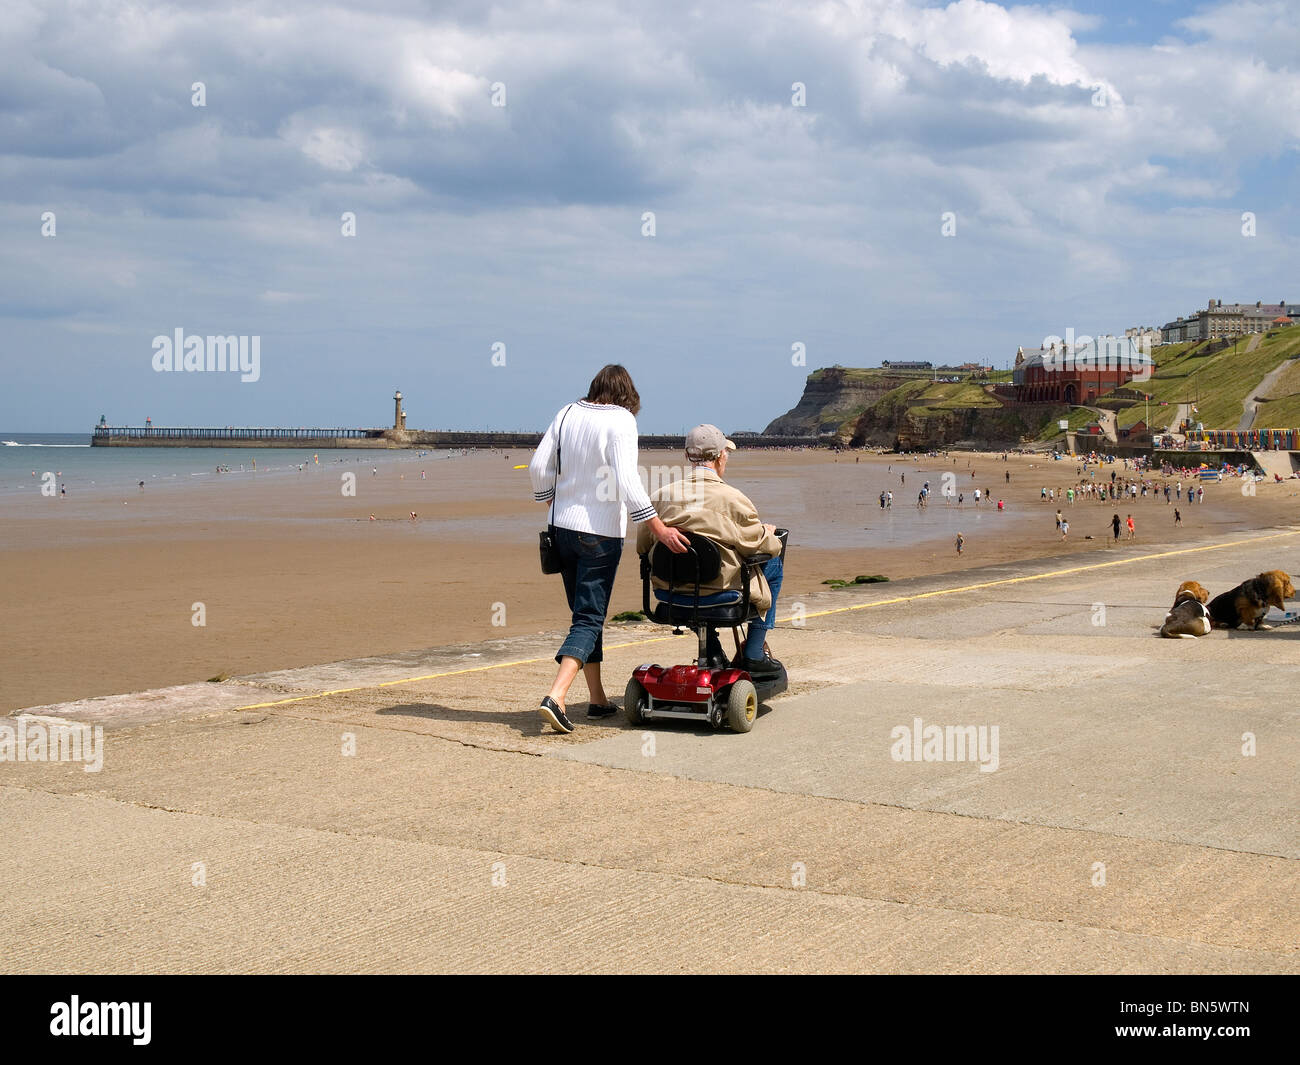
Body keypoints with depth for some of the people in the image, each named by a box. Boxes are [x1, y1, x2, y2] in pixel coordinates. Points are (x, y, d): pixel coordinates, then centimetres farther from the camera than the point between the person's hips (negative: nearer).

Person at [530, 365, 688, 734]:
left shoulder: (568, 414, 4)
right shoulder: (621, 420, -12)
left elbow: (538, 467, 6)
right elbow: (627, 482, -20)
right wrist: (659, 529, -18)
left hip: (563, 525, 6)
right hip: (600, 532, -6)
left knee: (585, 612, 16)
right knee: (589, 617, -4)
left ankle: (597, 699, 22)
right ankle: (555, 697, -20)